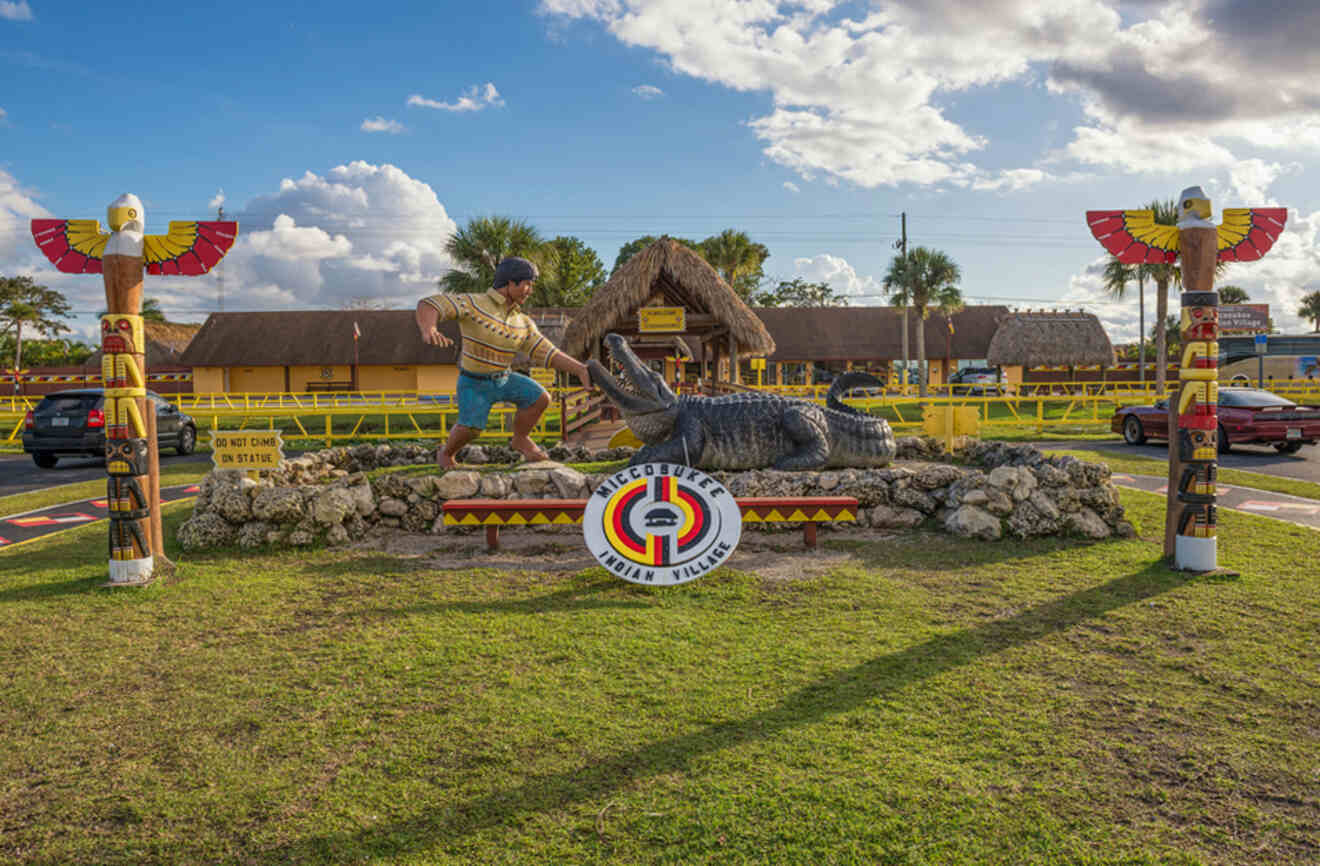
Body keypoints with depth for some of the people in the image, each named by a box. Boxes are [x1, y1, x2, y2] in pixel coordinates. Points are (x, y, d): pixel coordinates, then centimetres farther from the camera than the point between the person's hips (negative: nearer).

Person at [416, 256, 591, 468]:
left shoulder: (523, 323, -2)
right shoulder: (473, 303, -18)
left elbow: (548, 354, -4)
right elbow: (428, 306, -27)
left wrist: (580, 369, -15)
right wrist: (428, 329, -49)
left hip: (503, 378, 5)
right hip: (473, 383, -5)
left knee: (540, 398, -12)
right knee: (471, 428, -21)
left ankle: (521, 439, 13)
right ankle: (446, 453, 11)